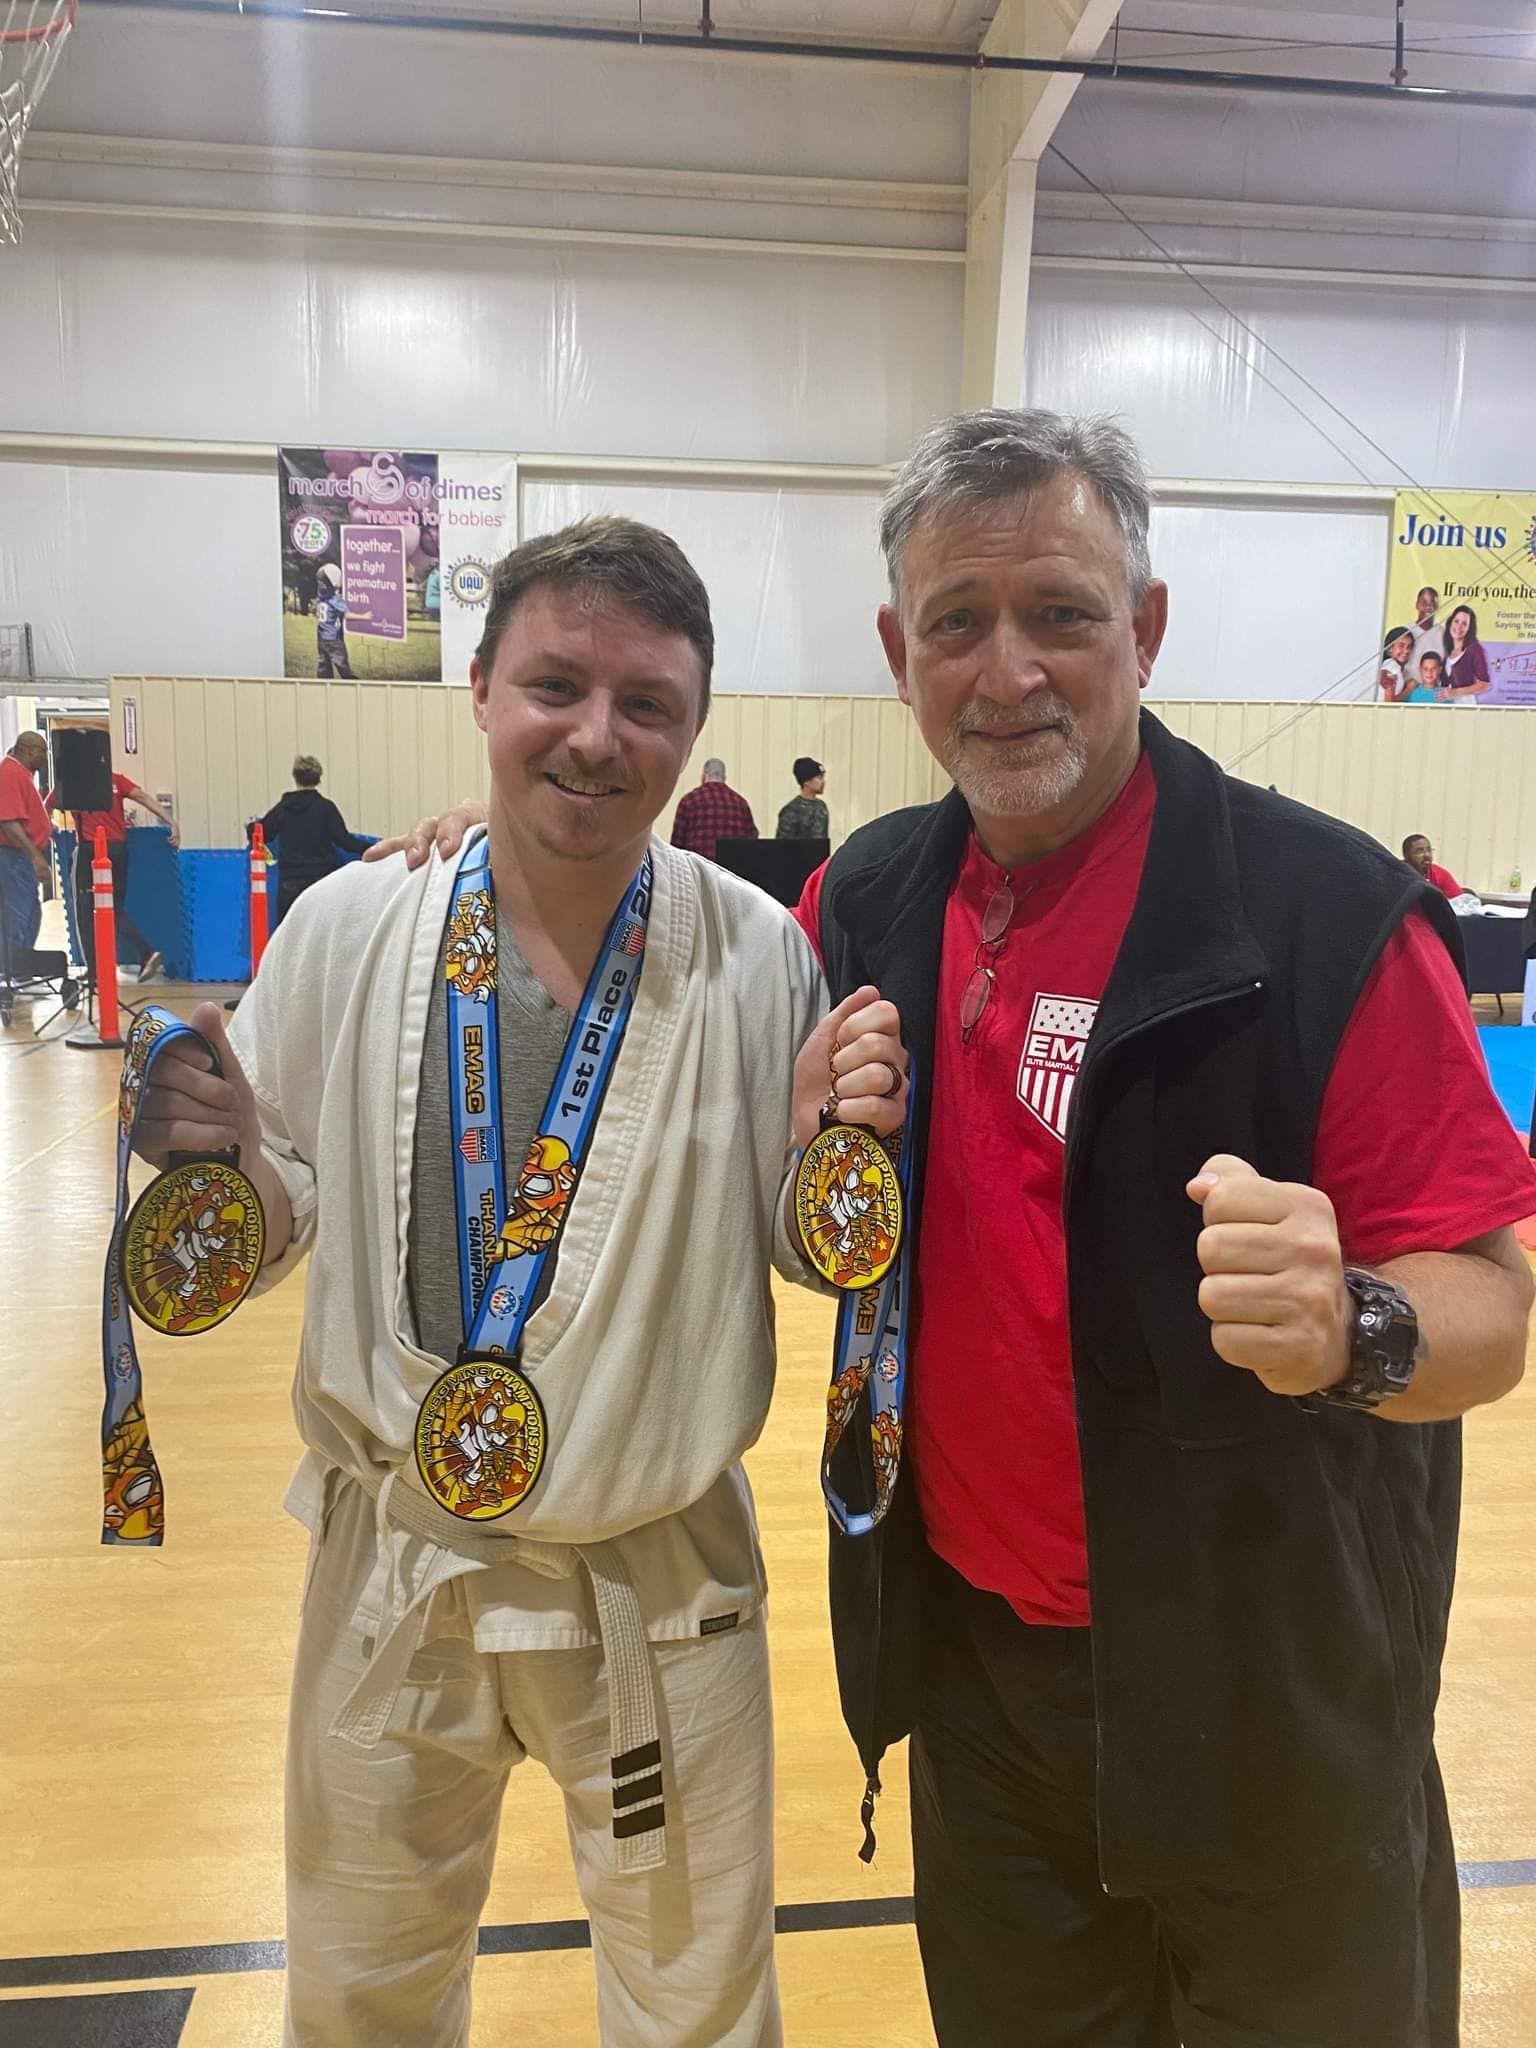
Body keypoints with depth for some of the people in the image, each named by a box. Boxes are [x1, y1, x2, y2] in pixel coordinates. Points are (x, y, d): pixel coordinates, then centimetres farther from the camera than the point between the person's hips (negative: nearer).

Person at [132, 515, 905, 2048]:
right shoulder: (346, 930, -9)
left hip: (664, 1579, -1)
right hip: (389, 1567, 2)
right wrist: (222, 1164, -19)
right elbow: (271, 1233, 2)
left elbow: (812, 1257, -4)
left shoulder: (761, 956, -13)